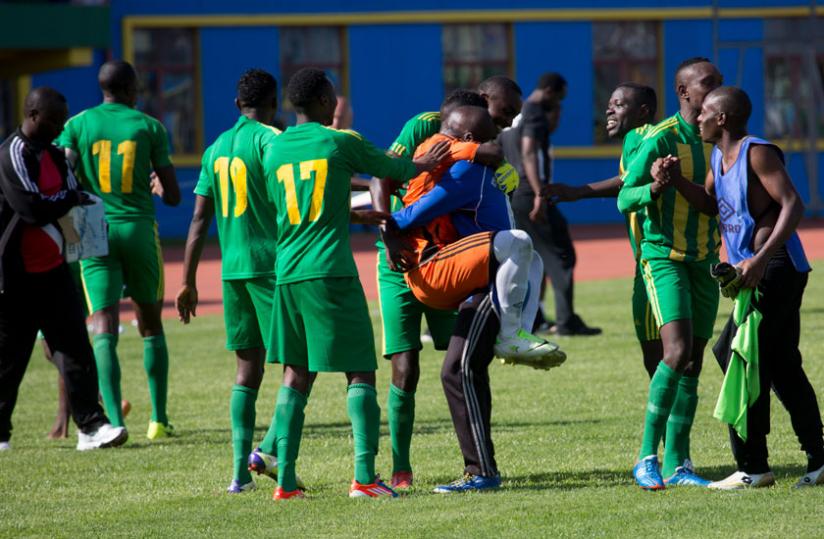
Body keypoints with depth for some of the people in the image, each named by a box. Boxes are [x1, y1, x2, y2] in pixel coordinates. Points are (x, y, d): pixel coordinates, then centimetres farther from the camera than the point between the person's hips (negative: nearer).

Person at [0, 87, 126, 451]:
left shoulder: (54, 156, 14)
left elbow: (76, 199, 20)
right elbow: (32, 208, -23)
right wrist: (70, 200, -8)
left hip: (53, 270, 8)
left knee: (75, 347, -2)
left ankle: (90, 426, -5)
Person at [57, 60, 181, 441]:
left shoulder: (78, 125, 3)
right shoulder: (149, 127, 2)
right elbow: (173, 197, 3)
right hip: (139, 229, 0)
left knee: (104, 330, -4)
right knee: (151, 326, 13)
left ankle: (114, 420, -16)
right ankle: (159, 419, 13)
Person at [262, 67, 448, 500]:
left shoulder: (274, 151, 12)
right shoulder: (340, 142, -3)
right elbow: (391, 169, 11)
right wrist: (422, 166, 35)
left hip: (287, 274, 5)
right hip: (331, 271, -5)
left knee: (296, 375, 10)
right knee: (360, 372, -1)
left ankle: (286, 479, 4)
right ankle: (364, 475, -13)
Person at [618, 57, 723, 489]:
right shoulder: (660, 139, -11)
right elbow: (625, 199, -10)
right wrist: (654, 189, -29)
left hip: (704, 263, 7)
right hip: (664, 257, -7)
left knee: (693, 364, 5)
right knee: (677, 352, -21)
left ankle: (677, 464, 11)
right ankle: (647, 457, -14)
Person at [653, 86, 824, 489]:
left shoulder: (757, 153, -15)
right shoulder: (719, 157, 13)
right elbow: (710, 205, 24)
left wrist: (761, 259, -31)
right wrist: (677, 182, 5)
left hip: (776, 270, -10)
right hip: (758, 273, 10)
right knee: (782, 367, 13)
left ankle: (752, 467, -7)